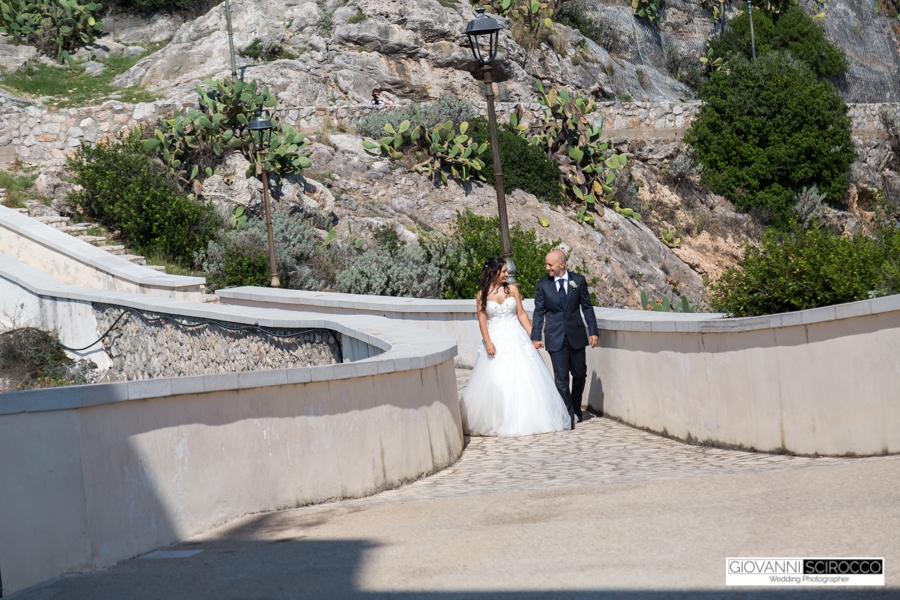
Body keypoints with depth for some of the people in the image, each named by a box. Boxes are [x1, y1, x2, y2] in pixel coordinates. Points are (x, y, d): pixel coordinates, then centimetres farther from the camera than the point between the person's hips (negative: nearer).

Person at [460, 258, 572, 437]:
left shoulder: (512, 289, 4)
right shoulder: (483, 294, 0)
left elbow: (521, 314, 5)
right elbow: (482, 320, -4)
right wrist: (488, 342, -16)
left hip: (516, 339, 2)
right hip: (496, 340, -2)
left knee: (524, 378, -1)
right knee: (495, 382, -3)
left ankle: (524, 420, 8)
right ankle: (496, 422, 5)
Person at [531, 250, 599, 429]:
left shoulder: (578, 280, -1)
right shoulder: (542, 285, -1)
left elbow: (587, 307, 4)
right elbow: (539, 312, 2)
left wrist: (593, 331, 0)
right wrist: (536, 337, -3)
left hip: (576, 335, 1)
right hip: (555, 338, -1)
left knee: (580, 374, 11)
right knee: (561, 378, -3)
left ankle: (576, 408, 33)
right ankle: (568, 416, 3)